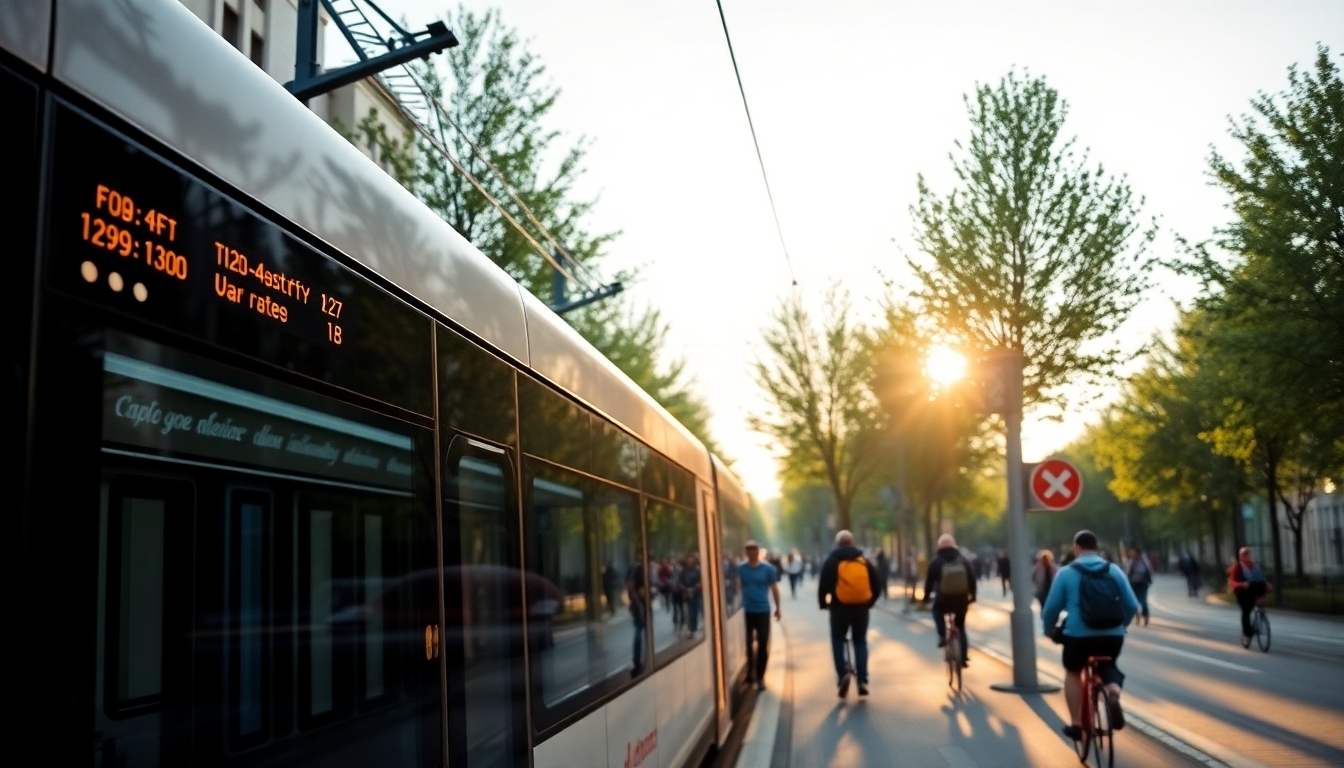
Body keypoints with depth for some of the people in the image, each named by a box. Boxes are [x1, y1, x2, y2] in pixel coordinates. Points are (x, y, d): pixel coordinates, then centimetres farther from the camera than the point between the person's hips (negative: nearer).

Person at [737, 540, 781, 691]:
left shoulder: (768, 568, -4)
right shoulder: (740, 568, -2)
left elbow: (774, 588, 4)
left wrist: (777, 608, 8)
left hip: (763, 611, -1)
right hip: (746, 611, 1)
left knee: (763, 645, 2)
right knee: (747, 645, 10)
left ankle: (760, 677, 12)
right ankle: (750, 672, 28)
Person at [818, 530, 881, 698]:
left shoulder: (832, 560, 2)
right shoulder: (864, 561, 10)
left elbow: (824, 584, -4)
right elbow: (876, 584, 10)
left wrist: (823, 603, 11)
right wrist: (869, 602, 23)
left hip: (840, 607, -2)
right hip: (861, 607, 2)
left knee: (838, 641, 13)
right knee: (860, 642, 13)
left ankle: (843, 674, -6)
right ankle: (863, 681, 3)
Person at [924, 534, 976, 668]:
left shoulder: (936, 562, -3)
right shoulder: (964, 560, 4)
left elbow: (930, 581, 1)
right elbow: (972, 579, 7)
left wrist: (926, 596, 15)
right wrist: (972, 595, 21)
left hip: (943, 602, -2)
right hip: (961, 601, 3)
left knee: (936, 609, 32)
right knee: (961, 627, 22)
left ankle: (942, 637, 13)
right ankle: (964, 657, 18)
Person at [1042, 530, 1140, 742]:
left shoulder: (1066, 573, -1)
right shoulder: (1114, 570, 6)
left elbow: (1051, 608, 0)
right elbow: (1132, 606, 7)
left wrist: (1049, 630, 19)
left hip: (1078, 636, -2)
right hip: (1113, 636, 2)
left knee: (1072, 673, 25)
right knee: (1107, 667, 31)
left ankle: (1076, 724, 21)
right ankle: (1114, 692, -1)